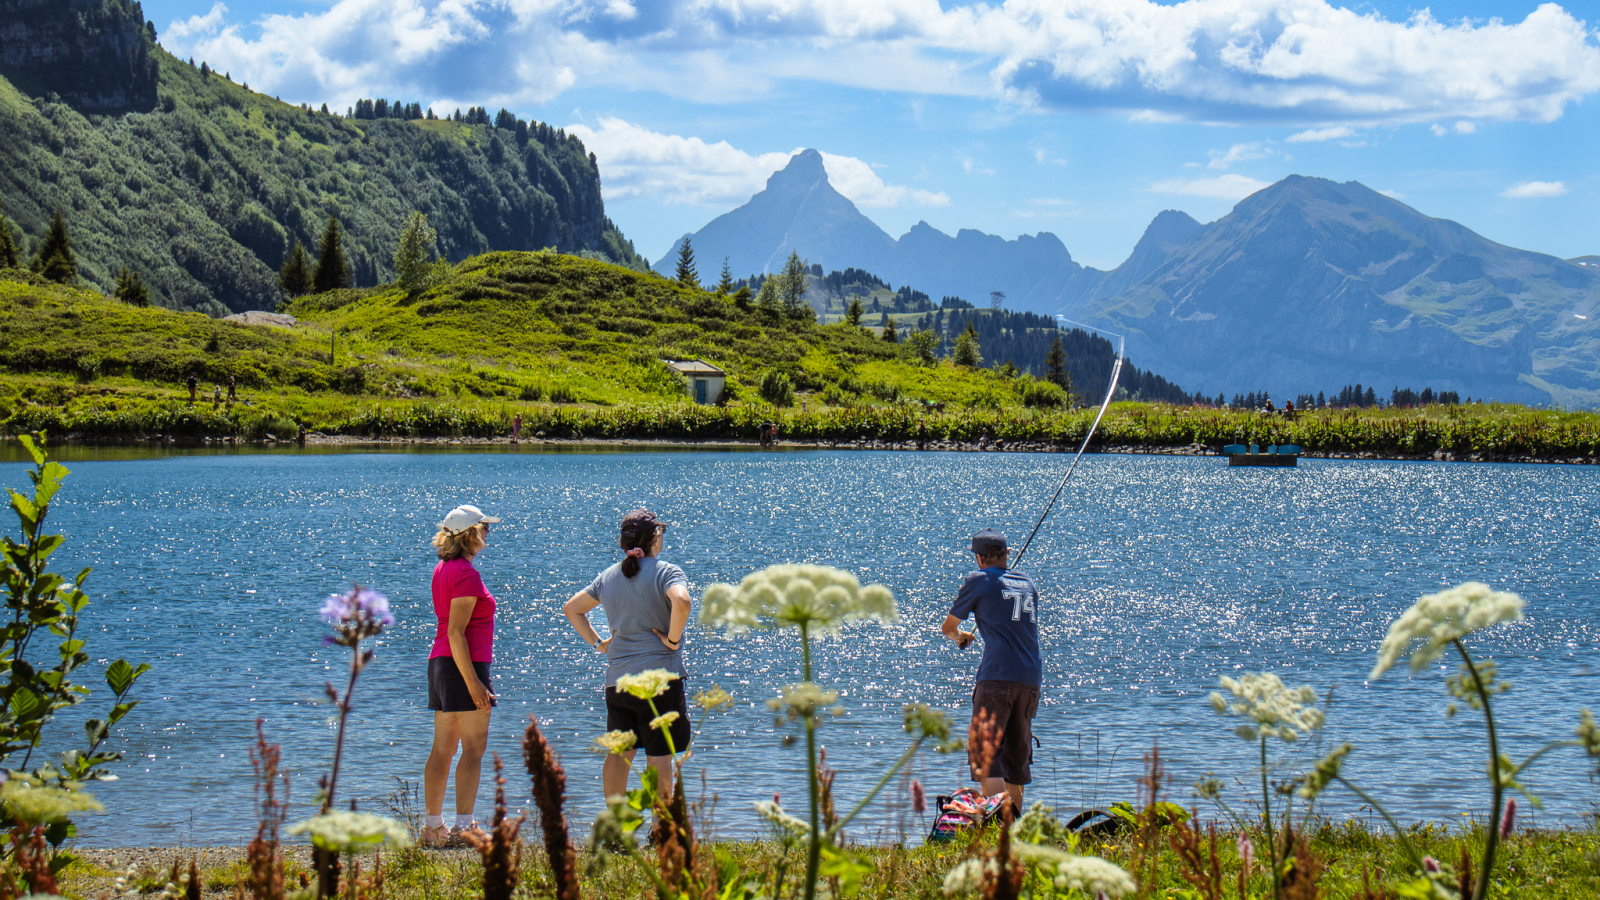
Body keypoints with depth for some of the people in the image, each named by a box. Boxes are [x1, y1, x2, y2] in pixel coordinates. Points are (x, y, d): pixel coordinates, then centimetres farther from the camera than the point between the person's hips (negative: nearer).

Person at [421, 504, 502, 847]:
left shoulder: (443, 569, 14)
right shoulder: (466, 574, -14)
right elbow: (456, 632, -20)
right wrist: (474, 682, -21)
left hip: (440, 663, 9)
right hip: (466, 664, -9)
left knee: (443, 748, 10)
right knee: (474, 747, -6)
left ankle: (433, 827, 13)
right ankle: (464, 826, -8)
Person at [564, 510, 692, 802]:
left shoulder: (608, 576, 11)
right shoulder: (665, 571, -7)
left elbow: (572, 608, 20)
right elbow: (681, 601, -28)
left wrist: (597, 643, 17)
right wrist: (673, 640, -16)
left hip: (616, 678, 5)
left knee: (618, 753, 14)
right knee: (659, 756, 0)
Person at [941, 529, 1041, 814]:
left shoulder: (979, 581, 4)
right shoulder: (1026, 583, 19)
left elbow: (948, 627, 15)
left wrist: (959, 636, 38)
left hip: (998, 676, -6)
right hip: (1031, 679, 6)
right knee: (1017, 752, 15)